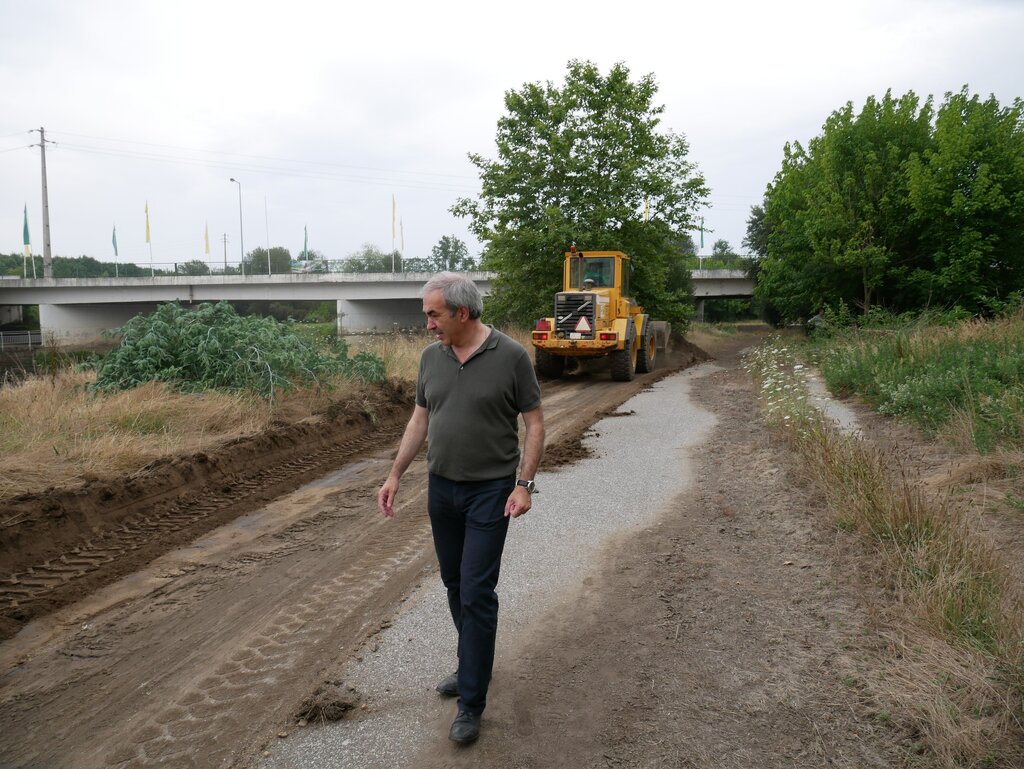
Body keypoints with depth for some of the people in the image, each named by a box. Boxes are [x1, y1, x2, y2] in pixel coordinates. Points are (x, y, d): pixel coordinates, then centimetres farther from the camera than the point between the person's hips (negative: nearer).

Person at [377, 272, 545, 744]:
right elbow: (419, 420, 11)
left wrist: (524, 484, -16)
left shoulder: (511, 357, -12)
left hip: (490, 492, -5)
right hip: (441, 489, 6)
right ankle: (474, 665, 36)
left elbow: (534, 423, -8)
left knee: (476, 592, -4)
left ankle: (471, 702, 8)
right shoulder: (432, 357, 3)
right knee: (455, 586, 16)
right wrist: (395, 475, 8)